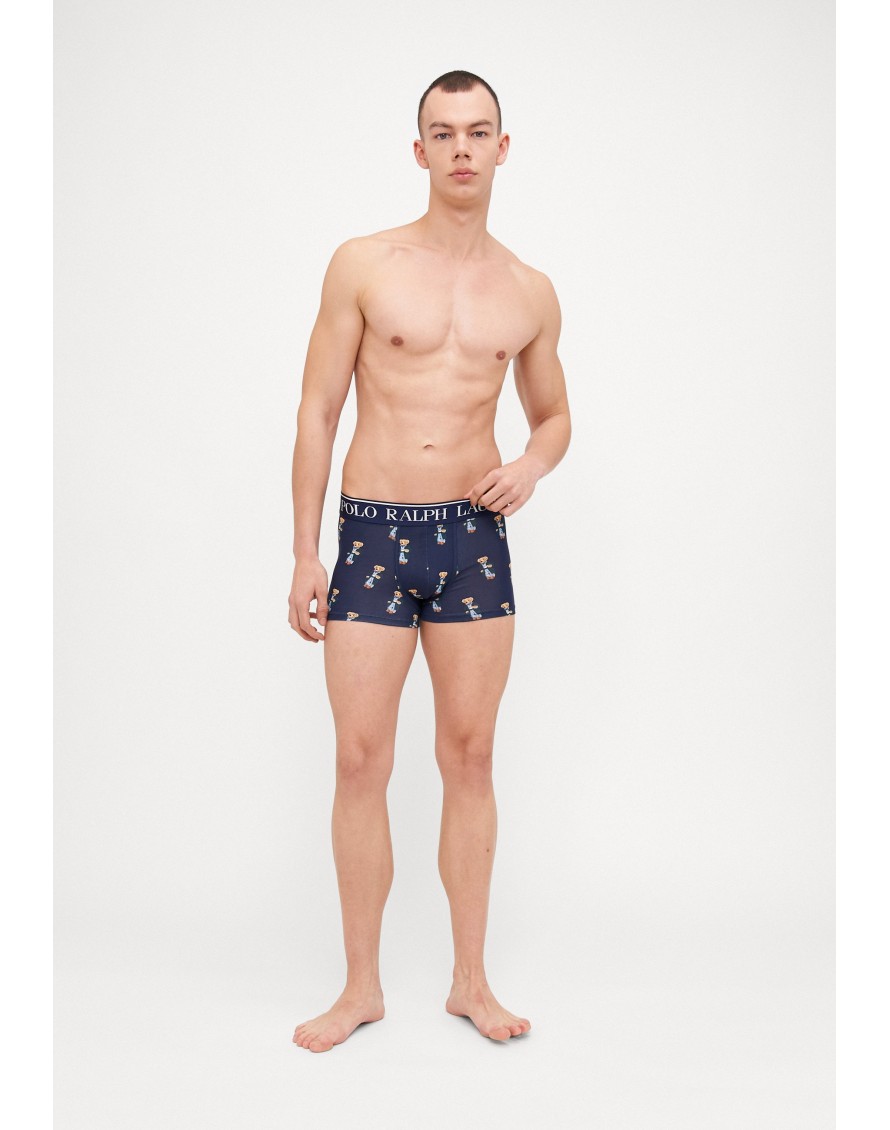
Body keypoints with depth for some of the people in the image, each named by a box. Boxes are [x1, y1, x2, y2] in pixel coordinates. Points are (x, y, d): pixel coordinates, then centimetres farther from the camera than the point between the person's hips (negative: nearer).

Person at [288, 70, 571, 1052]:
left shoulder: (530, 294, 7)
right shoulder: (362, 266, -1)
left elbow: (554, 414, 20)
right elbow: (317, 412, 0)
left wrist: (532, 464, -5)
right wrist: (303, 555, -3)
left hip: (474, 538, 2)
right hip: (371, 535, -2)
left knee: (470, 758, 8)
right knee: (361, 761, 1)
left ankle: (470, 980, 22)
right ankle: (362, 986, 18)